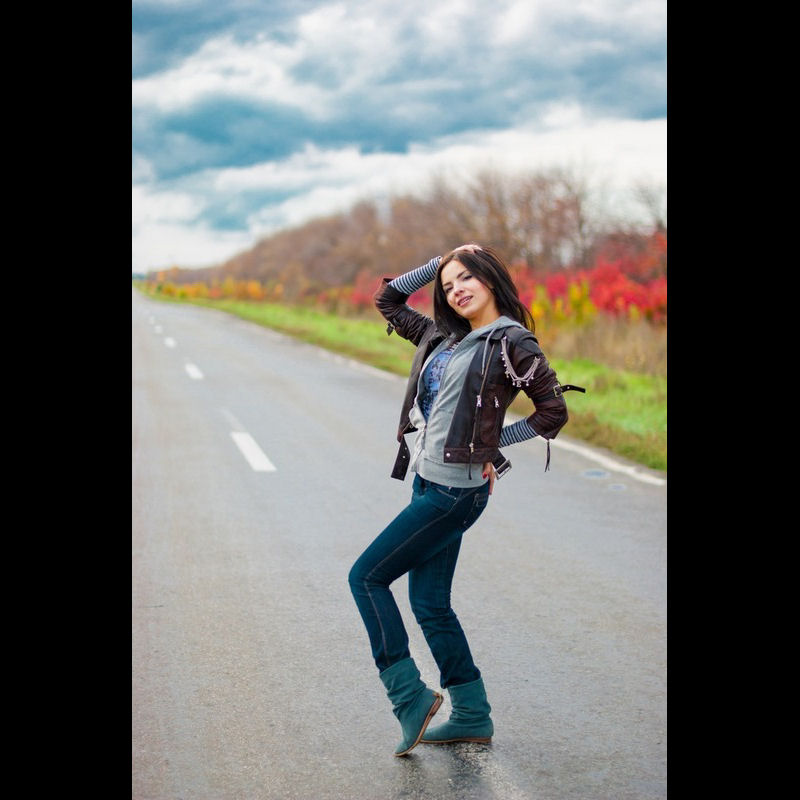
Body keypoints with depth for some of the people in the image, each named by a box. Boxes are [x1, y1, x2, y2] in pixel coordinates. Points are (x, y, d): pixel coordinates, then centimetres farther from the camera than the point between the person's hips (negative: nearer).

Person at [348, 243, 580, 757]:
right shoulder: (443, 336, 11)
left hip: (457, 490, -8)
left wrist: (493, 443, -4)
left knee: (367, 576, -5)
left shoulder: (512, 343, -9)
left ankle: (409, 695, 2)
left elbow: (554, 411, -6)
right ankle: (473, 716, 19)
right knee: (430, 604, 11)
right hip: (429, 482, 8)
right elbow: (388, 300, 21)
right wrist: (437, 263, 13)